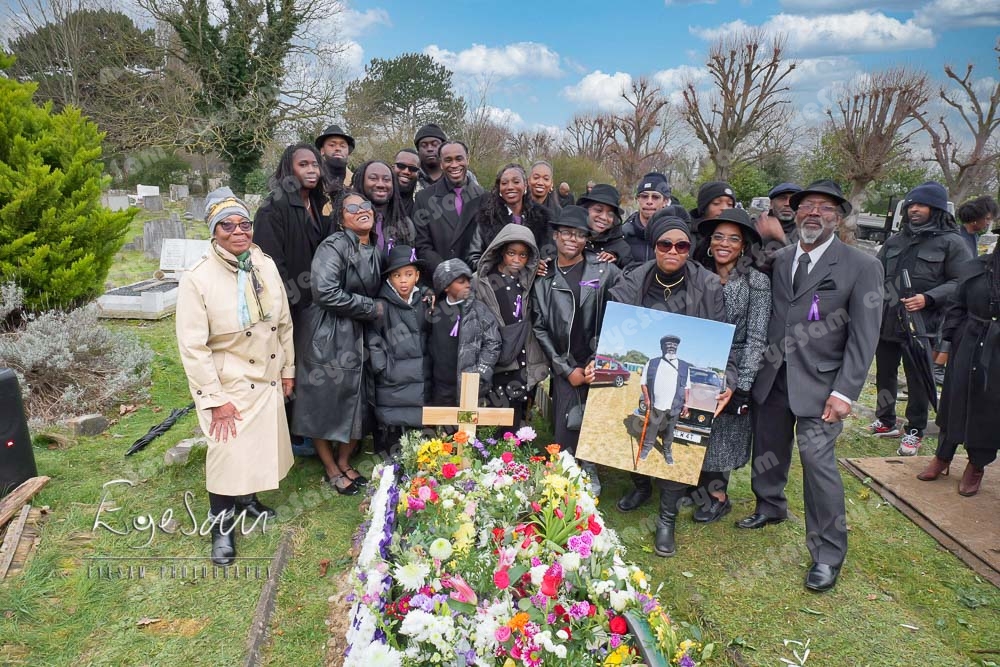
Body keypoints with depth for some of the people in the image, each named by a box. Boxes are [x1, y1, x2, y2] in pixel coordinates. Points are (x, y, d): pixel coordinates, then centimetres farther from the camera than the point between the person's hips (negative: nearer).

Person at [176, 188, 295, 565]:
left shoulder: (266, 266, -4)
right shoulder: (198, 279, -17)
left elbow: (284, 323, 6)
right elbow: (193, 347, -16)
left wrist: (287, 370, 10)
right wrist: (215, 400, -15)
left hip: (267, 380, 5)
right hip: (229, 385, -5)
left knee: (260, 447, 18)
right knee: (227, 453, 1)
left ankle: (248, 499, 44)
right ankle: (221, 525, 24)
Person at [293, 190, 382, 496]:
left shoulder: (375, 250, 9)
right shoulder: (334, 246, -15)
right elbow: (327, 292, -25)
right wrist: (373, 309, -17)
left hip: (358, 336, 7)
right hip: (328, 337, -7)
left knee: (357, 403, 13)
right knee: (326, 402, 5)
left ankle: (345, 462, 32)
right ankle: (331, 469, 23)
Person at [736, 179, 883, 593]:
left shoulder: (862, 266, -6)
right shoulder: (779, 260, 7)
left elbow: (864, 337, -8)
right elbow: (769, 318, 8)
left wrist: (844, 391, -15)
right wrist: (753, 370, 0)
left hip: (820, 381, -5)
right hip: (772, 375, 5)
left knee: (817, 460, -9)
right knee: (768, 450, 17)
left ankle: (828, 555, 6)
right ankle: (770, 508, 43)